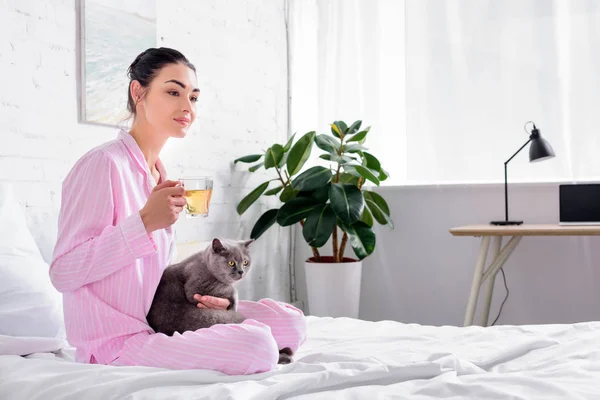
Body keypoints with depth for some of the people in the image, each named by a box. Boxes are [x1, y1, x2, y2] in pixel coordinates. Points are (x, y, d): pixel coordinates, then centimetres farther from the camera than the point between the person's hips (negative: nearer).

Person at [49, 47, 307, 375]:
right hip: (117, 343, -9)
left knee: (291, 323, 1)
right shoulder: (103, 163, -15)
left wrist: (199, 294, 2)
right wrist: (145, 222, -26)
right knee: (257, 347, -27)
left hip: (161, 321, 9)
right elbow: (63, 272, -20)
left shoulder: (159, 174, 13)